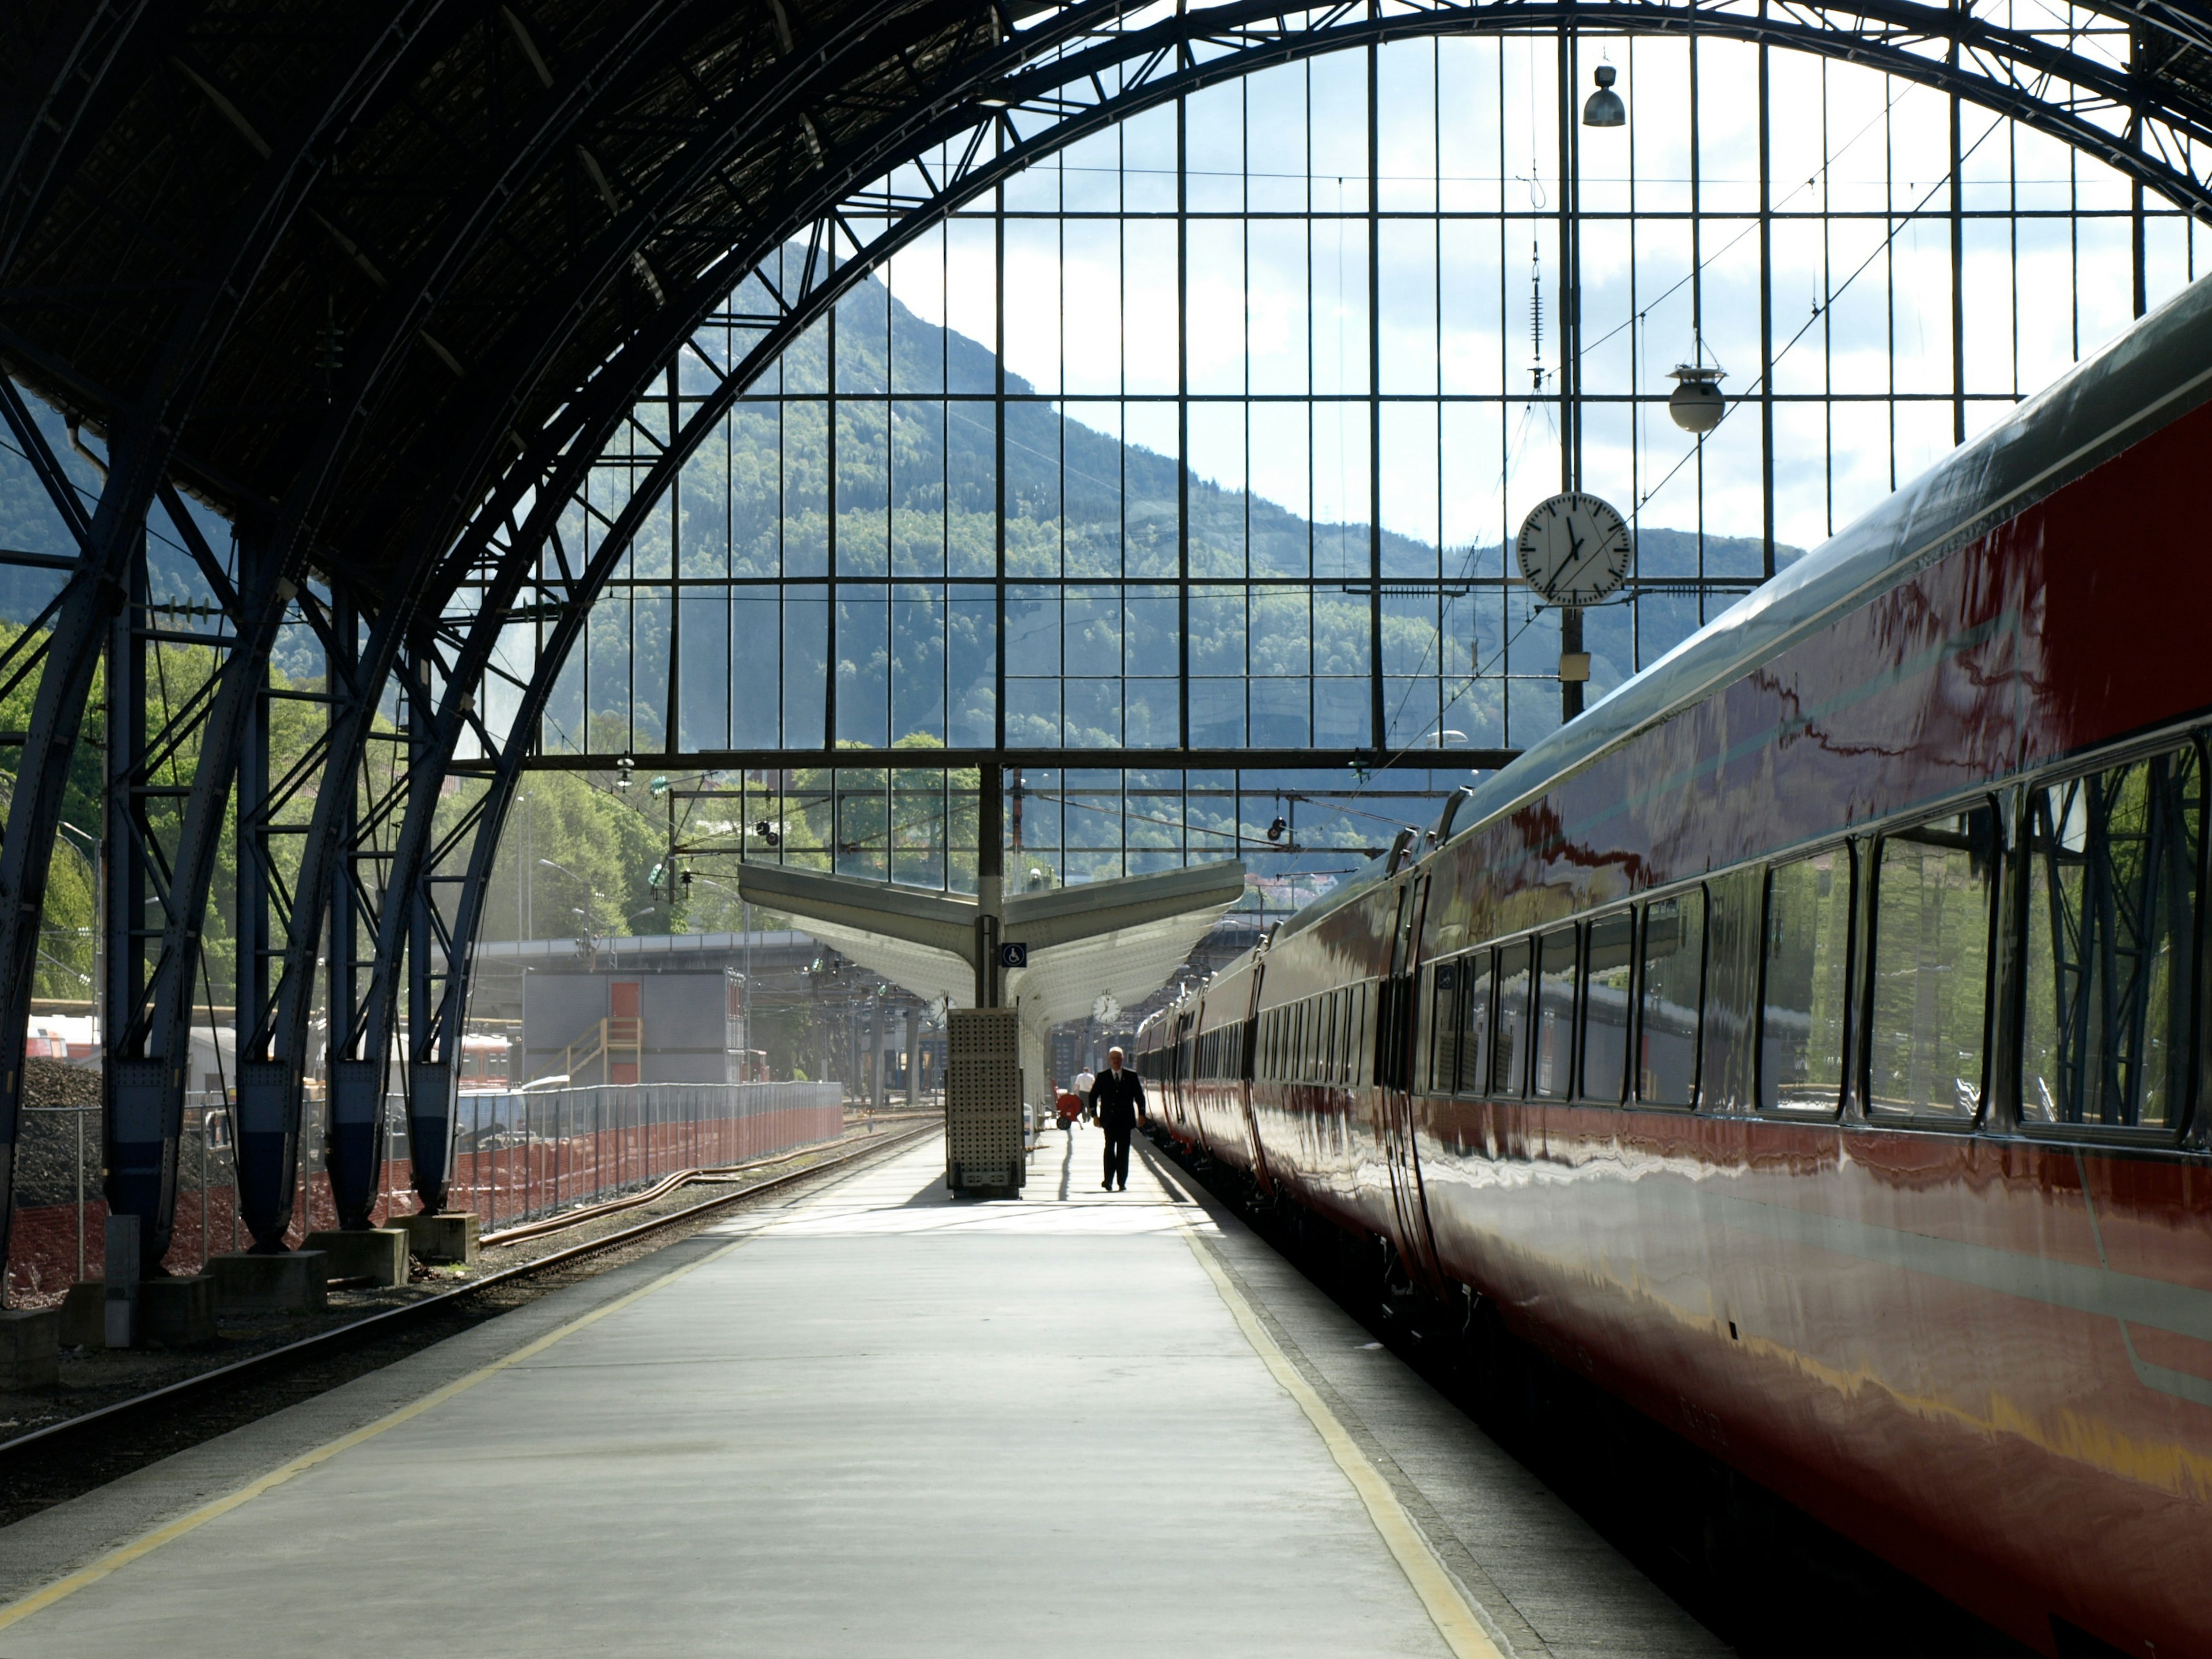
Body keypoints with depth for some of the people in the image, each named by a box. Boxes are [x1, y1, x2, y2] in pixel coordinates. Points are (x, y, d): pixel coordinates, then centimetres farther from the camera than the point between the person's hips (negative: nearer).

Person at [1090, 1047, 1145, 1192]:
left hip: (1125, 1120, 1)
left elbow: (1139, 1096, 10)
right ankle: (1109, 1181, -5)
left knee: (1123, 1151, 1)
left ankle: (1122, 1182, 3)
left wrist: (1141, 1114, 1)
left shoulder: (1132, 1077, 7)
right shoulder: (1102, 1077, 5)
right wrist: (1095, 1115, 2)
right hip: (1109, 1120, -1)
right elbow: (1093, 1096, 9)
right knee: (1110, 1150, -5)